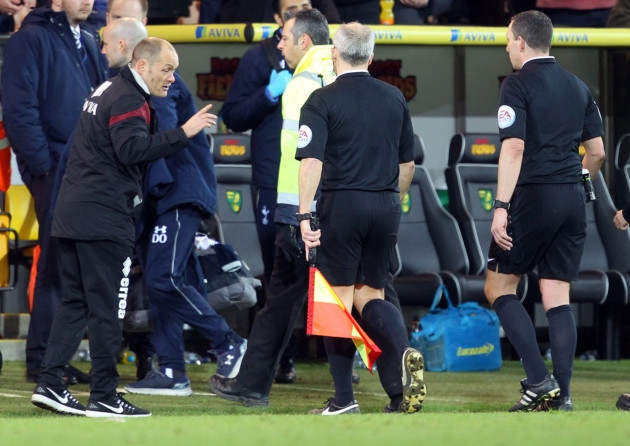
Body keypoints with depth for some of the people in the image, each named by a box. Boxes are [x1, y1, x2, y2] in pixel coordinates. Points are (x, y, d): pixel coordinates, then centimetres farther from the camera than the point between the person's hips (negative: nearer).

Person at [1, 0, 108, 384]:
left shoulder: (87, 43, 18)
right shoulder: (32, 38, -6)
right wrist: (40, 161, -17)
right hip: (55, 168, -7)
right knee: (57, 262, -7)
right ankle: (42, 359, -2)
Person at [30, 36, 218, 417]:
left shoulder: (109, 91, 19)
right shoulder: (129, 100, -12)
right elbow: (132, 149, -26)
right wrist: (183, 133, -28)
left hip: (72, 214, 10)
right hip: (105, 218, -10)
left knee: (75, 302, 12)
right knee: (107, 310, -4)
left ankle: (50, 385, 10)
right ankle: (104, 398, -2)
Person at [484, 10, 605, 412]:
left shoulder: (518, 85, -6)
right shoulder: (577, 87, 13)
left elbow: (514, 148, -16)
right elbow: (598, 151, 14)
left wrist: (501, 207, -18)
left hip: (533, 197, -6)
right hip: (573, 199, 6)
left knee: (499, 288, 4)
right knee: (558, 298, 7)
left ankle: (539, 380, -9)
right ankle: (562, 396, 0)